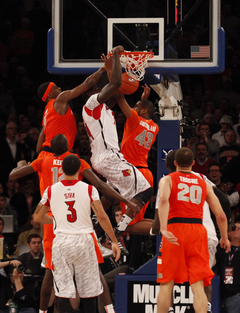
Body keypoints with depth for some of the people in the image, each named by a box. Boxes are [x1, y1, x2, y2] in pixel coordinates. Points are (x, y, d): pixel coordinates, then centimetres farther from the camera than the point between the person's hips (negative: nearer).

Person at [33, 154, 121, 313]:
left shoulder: (51, 191, 2)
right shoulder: (89, 189, -4)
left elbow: (38, 217, 12)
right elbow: (102, 217, -9)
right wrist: (114, 241, -2)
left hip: (61, 241, 1)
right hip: (84, 240, -1)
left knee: (64, 292, 1)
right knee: (89, 292, 8)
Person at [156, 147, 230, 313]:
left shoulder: (168, 180, 8)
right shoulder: (204, 185, 16)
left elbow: (163, 200, -15)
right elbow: (221, 215, 12)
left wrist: (164, 229, -24)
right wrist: (225, 238, 27)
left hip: (175, 230, -2)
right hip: (198, 231, 2)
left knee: (167, 284, 7)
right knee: (198, 286, -1)